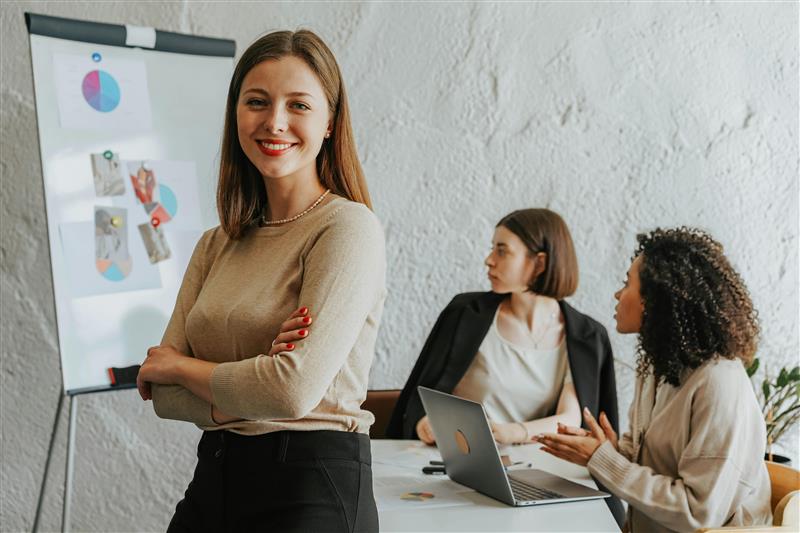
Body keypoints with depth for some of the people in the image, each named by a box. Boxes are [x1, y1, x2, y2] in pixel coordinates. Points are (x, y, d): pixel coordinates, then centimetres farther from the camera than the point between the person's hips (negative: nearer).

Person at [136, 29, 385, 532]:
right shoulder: (216, 246, 8)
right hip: (213, 478, 6)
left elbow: (296, 389, -21)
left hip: (312, 490, -6)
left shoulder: (348, 227, -11)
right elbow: (164, 395, 2)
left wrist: (179, 365, -5)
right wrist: (259, 373, -16)